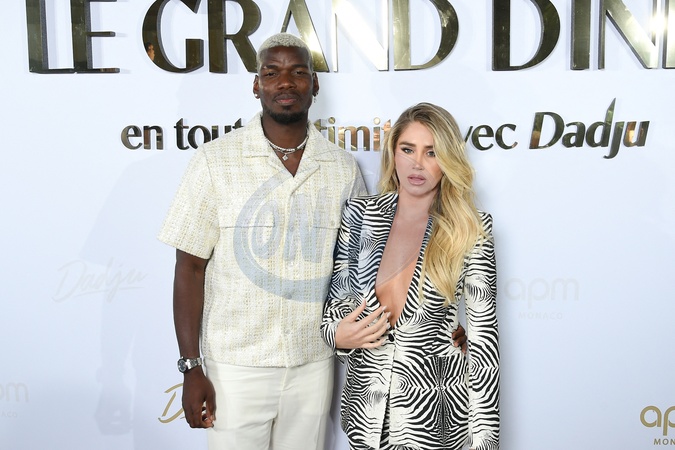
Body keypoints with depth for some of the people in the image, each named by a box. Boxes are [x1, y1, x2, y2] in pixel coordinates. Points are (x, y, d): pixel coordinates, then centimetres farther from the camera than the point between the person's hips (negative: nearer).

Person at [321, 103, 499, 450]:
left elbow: (483, 333, -8)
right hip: (365, 406, 3)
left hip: (433, 412, -2)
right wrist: (338, 335, -13)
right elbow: (337, 298, 9)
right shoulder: (360, 215, -2)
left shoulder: (469, 229, -8)